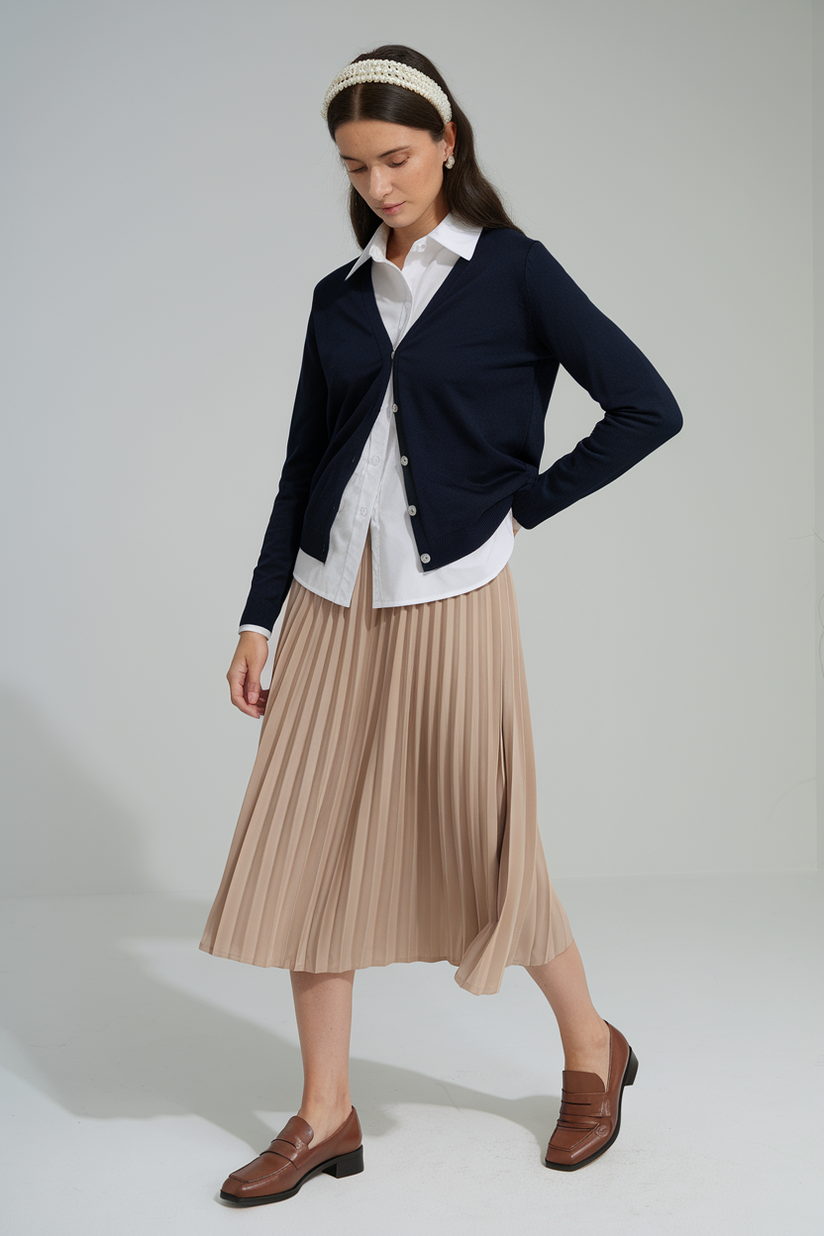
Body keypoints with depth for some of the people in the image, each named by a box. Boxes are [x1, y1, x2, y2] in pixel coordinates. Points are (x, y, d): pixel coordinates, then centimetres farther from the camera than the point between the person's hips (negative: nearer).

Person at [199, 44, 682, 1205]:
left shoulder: (512, 271, -2)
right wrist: (259, 614, 10)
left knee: (483, 846, 3)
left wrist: (521, 506, -4)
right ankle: (326, 1116, 16)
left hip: (450, 598, -5)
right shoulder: (340, 298, 11)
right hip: (331, 600, 5)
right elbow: (303, 463, 13)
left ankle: (592, 1048, 28)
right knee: (307, 845, 4)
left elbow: (648, 407, -5)